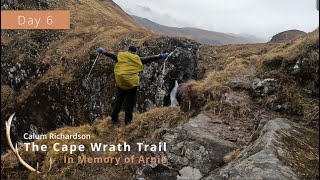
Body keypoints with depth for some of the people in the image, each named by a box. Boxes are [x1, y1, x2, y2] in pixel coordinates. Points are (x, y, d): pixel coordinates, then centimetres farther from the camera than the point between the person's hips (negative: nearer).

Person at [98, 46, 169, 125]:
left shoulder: (120, 57, 4)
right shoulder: (137, 59, -3)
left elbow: (112, 55, 16)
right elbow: (149, 59, -2)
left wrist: (104, 52, 33)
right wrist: (161, 56, 3)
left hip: (121, 83, 3)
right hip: (132, 84, -2)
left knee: (118, 101, 12)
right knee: (130, 103, 7)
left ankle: (114, 119, 16)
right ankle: (128, 120, 11)